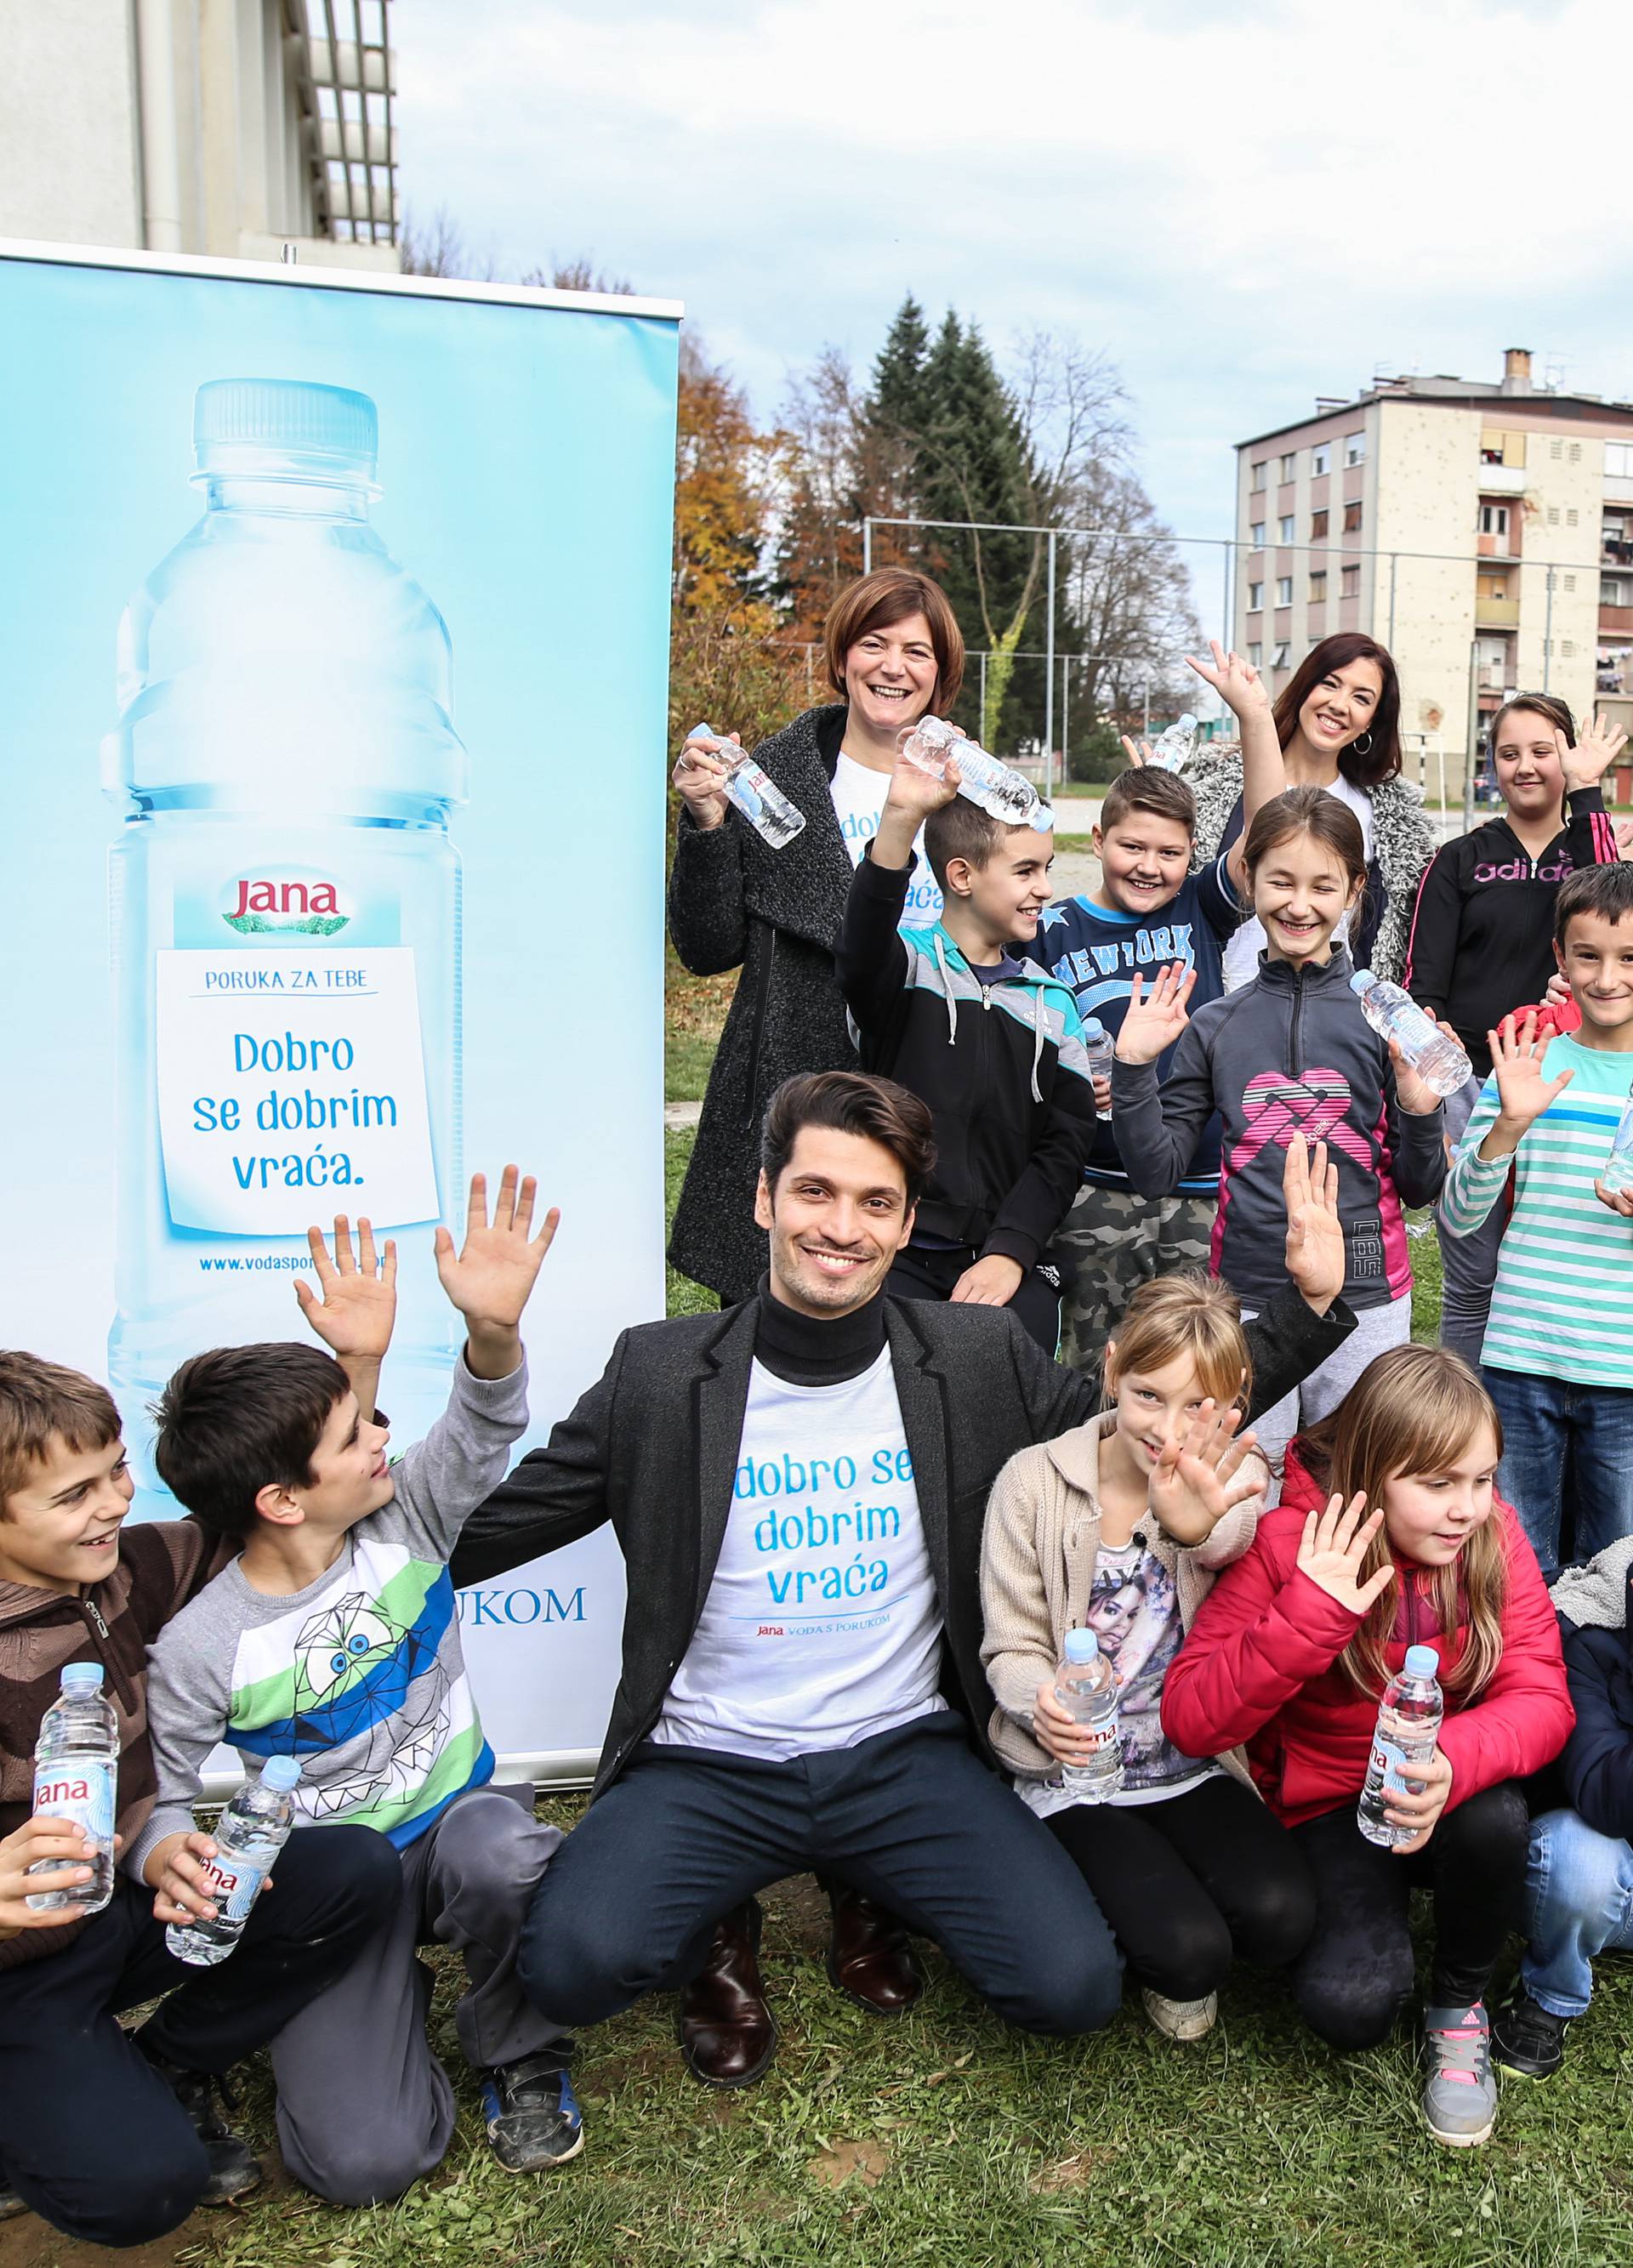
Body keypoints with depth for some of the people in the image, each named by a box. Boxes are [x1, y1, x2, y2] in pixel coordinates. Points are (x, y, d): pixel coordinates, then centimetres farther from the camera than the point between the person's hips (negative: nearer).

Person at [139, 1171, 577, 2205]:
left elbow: (479, 1435, -18)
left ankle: (521, 2055, -3)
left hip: (456, 1813, 2)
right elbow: (162, 1800, -5)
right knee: (365, 2161, -18)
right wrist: (174, 1861, -30)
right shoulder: (200, 1651, -16)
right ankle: (389, 1989, 17)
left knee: (502, 1856, -37)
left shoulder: (403, 1525, -8)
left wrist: (493, 1327, -40)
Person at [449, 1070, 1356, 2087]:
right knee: (574, 1963, -27)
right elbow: (475, 1534, -2)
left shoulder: (978, 1358, 0)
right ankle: (719, 1932, 11)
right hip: (709, 1765, -1)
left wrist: (1309, 1306, -1)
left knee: (1073, 1984, -16)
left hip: (906, 1754, 2)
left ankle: (875, 1895, 17)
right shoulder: (662, 1371, -4)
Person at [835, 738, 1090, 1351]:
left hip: (1008, 1260, 3)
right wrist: (900, 817, -38)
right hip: (895, 1250, -3)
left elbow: (1064, 1144, 7)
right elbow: (862, 945, -24)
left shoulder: (1052, 1004, 12)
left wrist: (1010, 1252, -7)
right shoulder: (907, 968, 1)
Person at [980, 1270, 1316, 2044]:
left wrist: (1194, 1526, -56)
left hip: (1199, 1763, 2)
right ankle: (1171, 1966, 16)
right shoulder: (1034, 1481, -9)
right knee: (1189, 1949, -22)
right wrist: (1044, 1707, -29)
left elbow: (1232, 1546, -29)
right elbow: (1011, 1645, -4)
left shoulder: (1234, 1478, -3)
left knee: (1281, 1916, -22)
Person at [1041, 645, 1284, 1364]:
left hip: (1205, 1186, 1)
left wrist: (1255, 716, -19)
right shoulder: (1054, 932, 0)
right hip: (1097, 1190, -1)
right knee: (1094, 1372, 9)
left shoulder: (1200, 911, 4)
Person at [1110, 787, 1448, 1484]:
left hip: (1365, 1305, 0)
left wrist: (1421, 1111, -15)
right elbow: (1156, 1174, 2)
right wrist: (1133, 1067, -8)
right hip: (1245, 1301, 1)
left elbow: (1419, 1190, 3)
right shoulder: (1214, 1025, 2)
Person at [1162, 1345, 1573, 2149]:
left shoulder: (1493, 1537, -10)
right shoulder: (1290, 1543, -19)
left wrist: (1455, 1762, -38)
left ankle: (1459, 2004, -1)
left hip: (1453, 1797, 2)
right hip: (1332, 1806, -2)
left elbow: (1540, 1699, -15)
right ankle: (1383, 1907, 14)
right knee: (1348, 2007, -24)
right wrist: (1308, 1613, -37)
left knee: (1492, 1818, -33)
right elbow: (1190, 1720, -23)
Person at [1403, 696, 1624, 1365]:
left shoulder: (1594, 844, 10)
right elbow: (1423, 984, 2)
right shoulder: (1459, 860, 8)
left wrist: (1584, 790, -12)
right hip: (1471, 1082, -1)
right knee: (1471, 1280, 1)